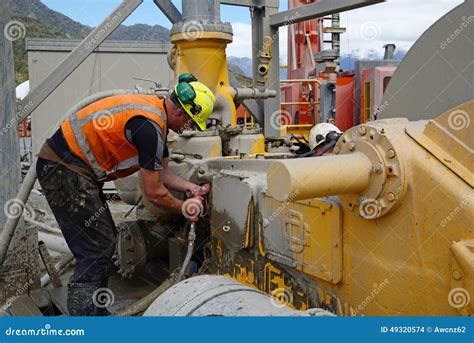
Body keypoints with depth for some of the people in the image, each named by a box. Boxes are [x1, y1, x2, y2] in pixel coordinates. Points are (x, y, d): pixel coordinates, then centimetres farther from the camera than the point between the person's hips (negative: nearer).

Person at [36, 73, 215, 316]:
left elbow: (161, 172, 17)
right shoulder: (149, 127, -23)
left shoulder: (155, 111, 8)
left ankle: (97, 312, 25)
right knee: (96, 250, -10)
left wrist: (192, 188, 6)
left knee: (104, 242, 14)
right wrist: (183, 208, -1)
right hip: (64, 169, -11)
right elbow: (154, 194, -17)